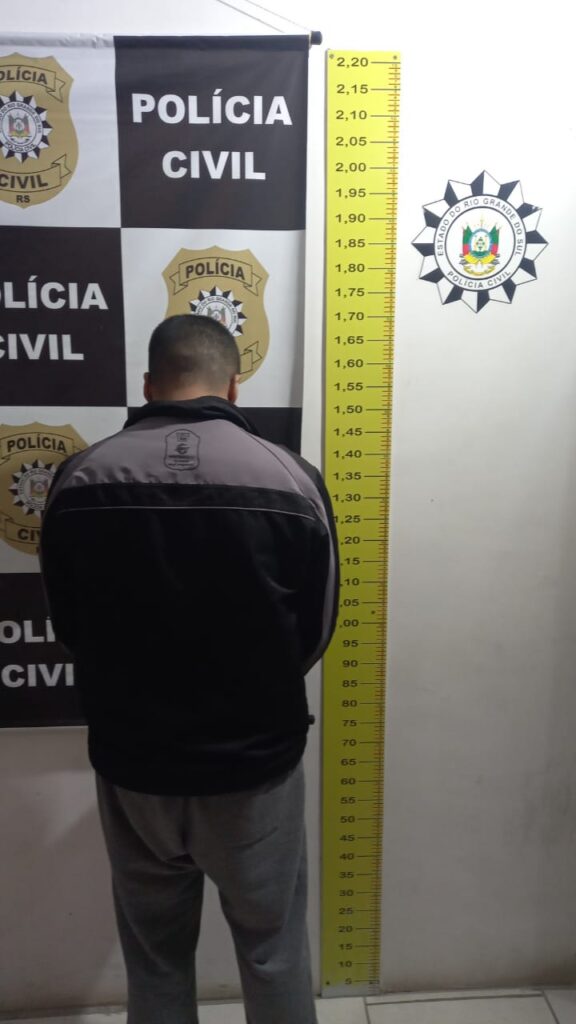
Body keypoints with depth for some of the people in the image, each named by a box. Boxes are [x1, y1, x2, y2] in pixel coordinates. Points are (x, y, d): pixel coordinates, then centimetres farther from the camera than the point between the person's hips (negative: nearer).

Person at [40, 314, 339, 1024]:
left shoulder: (79, 479, -10)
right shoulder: (292, 479, -14)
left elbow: (69, 628, 2)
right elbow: (315, 632, -3)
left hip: (132, 765, 2)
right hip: (256, 764, -1)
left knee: (155, 958, 24)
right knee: (272, 952, 22)